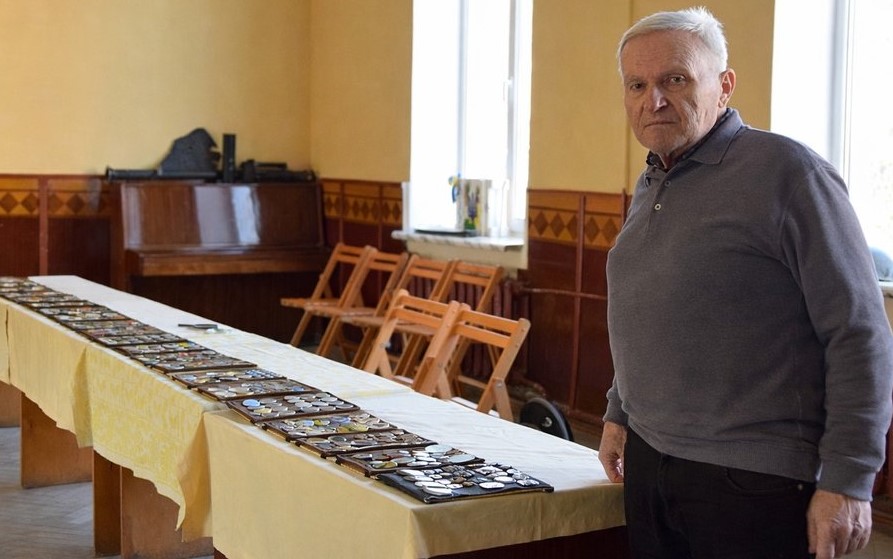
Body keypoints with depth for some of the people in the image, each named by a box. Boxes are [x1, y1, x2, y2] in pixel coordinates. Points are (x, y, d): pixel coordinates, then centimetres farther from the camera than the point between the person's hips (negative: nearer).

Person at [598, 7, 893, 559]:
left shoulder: (786, 172, -12)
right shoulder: (649, 189, 12)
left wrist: (848, 482, -17)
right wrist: (620, 412, 22)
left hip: (757, 482, -7)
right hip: (647, 464, 7)